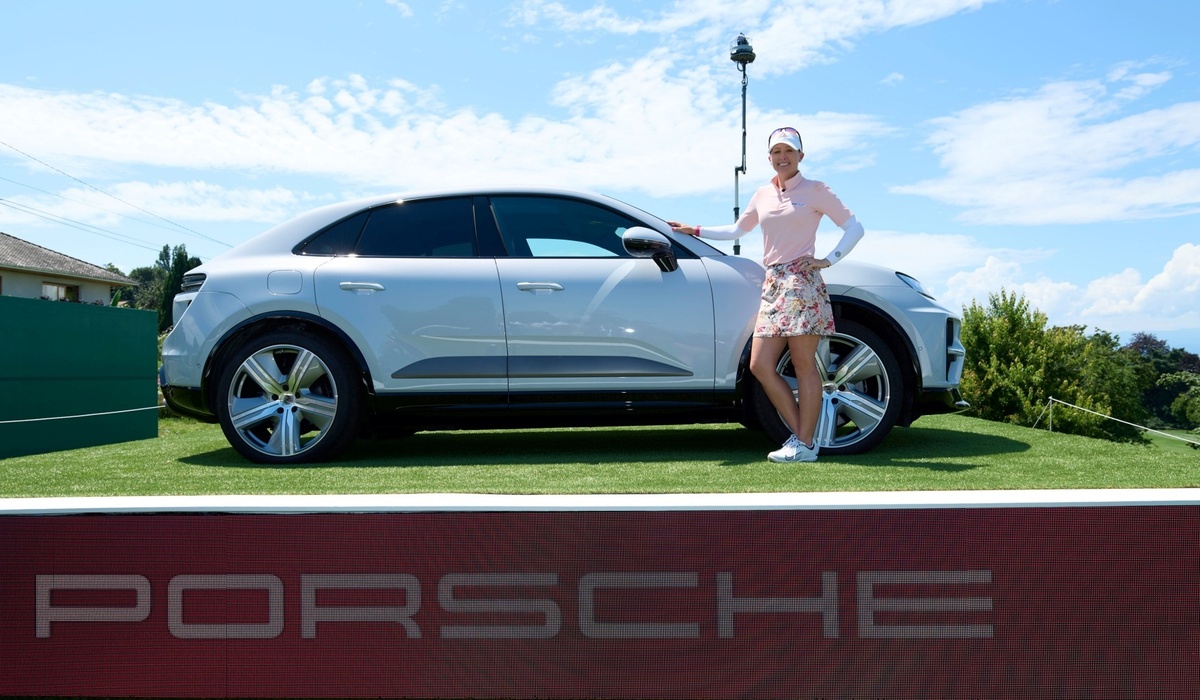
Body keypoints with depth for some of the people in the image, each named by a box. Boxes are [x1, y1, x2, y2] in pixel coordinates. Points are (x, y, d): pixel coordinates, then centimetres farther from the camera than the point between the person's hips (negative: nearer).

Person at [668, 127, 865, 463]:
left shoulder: (815, 191, 3)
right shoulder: (762, 195, 17)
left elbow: (854, 227, 3)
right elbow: (737, 230, 31)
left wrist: (830, 260, -6)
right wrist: (695, 230, 30)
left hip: (802, 282, -6)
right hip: (772, 283, 6)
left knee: (804, 364, -6)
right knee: (760, 365, -1)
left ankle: (805, 444, -1)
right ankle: (801, 435, 7)